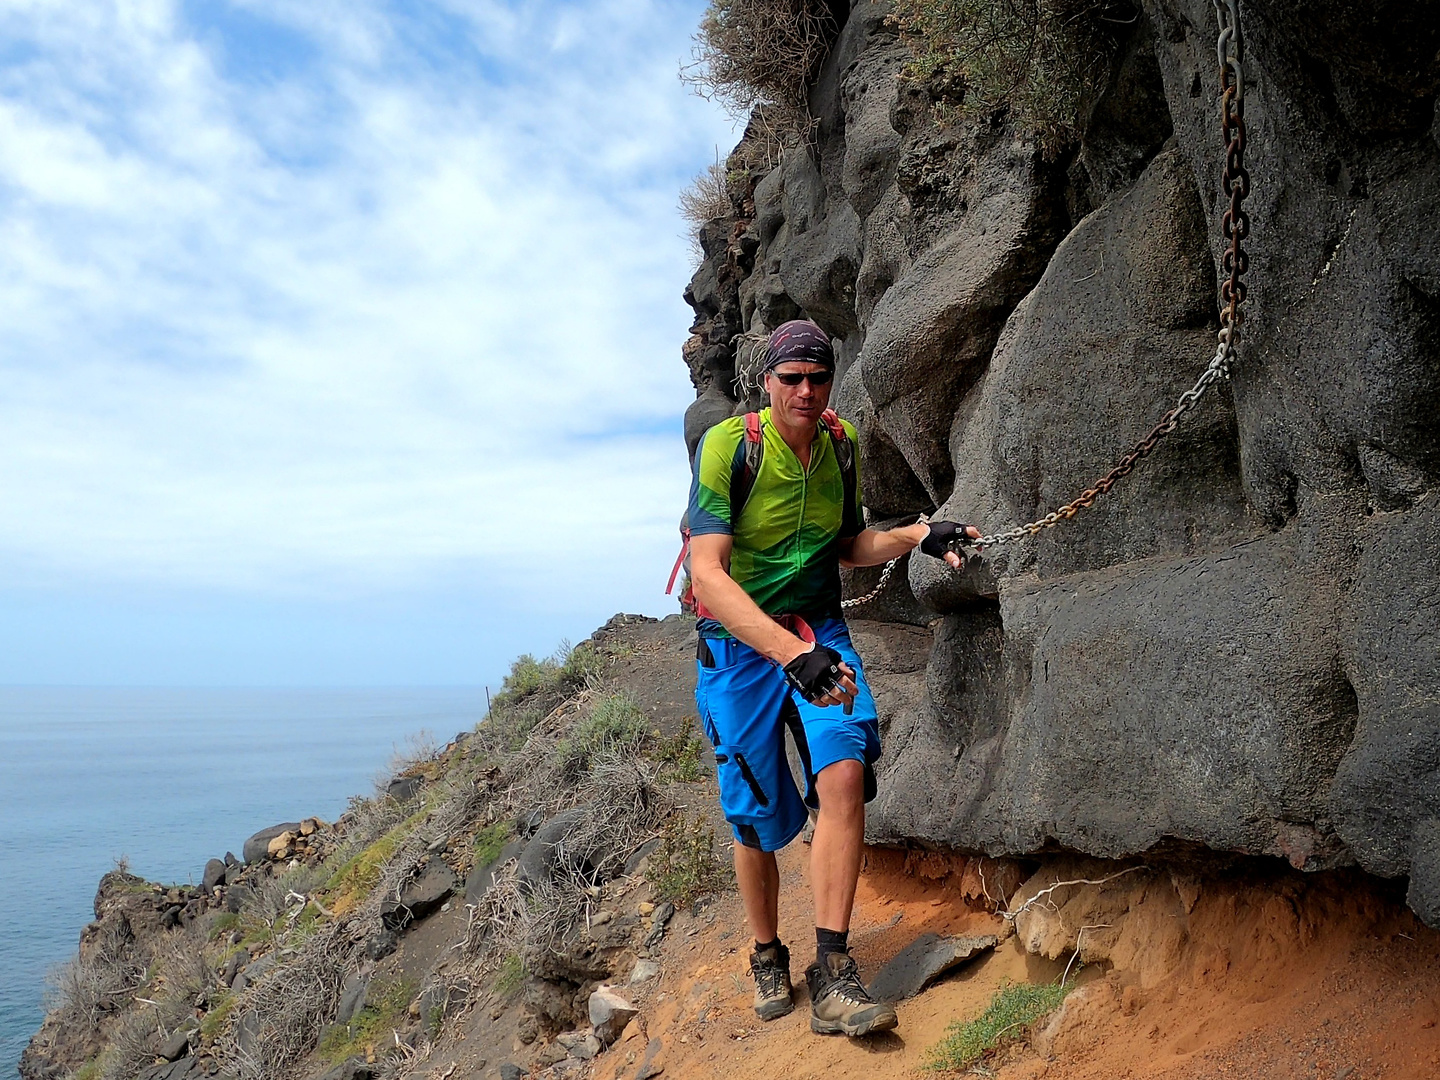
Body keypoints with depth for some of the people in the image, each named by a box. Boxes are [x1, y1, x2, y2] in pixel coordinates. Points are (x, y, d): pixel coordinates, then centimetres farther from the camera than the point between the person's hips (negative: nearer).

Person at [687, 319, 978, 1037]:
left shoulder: (840, 445, 2)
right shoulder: (727, 445, -17)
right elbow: (708, 573, -28)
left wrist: (917, 536, -3)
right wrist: (790, 653, -39)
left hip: (818, 631, 4)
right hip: (738, 642, -3)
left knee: (844, 773, -20)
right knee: (756, 814, 4)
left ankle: (831, 974, -14)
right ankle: (767, 956, 31)